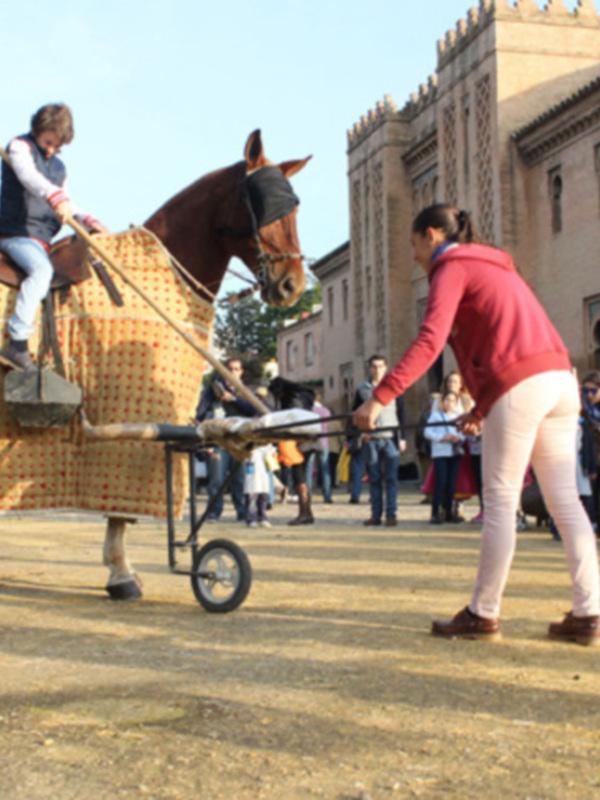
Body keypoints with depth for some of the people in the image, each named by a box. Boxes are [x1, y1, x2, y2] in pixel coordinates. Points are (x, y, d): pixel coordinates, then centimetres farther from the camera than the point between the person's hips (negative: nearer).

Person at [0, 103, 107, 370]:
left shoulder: (58, 167, 22)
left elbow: (67, 208, 25)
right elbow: (29, 176, -23)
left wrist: (89, 221, 3)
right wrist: (55, 197, -42)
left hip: (42, 239, 8)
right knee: (42, 269, -32)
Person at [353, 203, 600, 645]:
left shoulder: (451, 268, 1)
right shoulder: (494, 266, 28)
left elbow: (429, 342, -14)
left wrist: (380, 397, -17)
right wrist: (481, 408, 28)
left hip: (520, 384, -8)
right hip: (561, 378, 8)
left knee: (501, 502, -2)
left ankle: (484, 613, 6)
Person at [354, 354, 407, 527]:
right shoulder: (362, 389, 10)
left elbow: (402, 414, 7)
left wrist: (402, 437, 2)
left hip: (390, 438, -2)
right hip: (370, 439, 2)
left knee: (391, 478, -3)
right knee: (374, 479, 4)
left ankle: (391, 514, -1)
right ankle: (376, 514, 7)